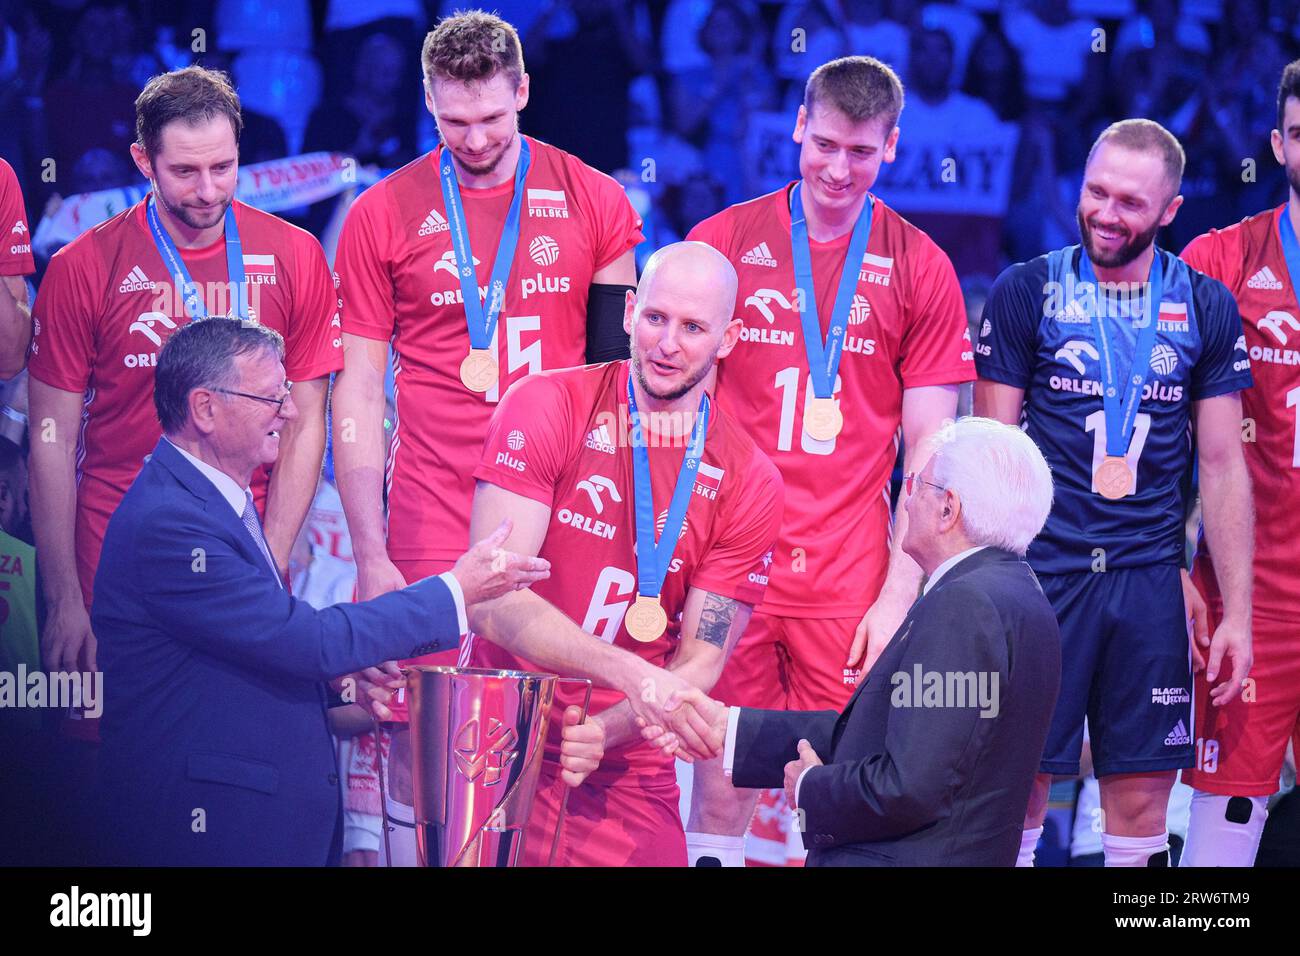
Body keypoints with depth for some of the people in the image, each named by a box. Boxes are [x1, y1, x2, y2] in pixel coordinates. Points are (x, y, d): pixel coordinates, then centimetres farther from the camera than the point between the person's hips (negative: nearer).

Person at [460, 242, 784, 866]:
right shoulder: (546, 407, -7)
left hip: (624, 774, 2)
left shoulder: (749, 486, 0)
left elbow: (700, 664, -1)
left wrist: (600, 734, -21)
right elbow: (490, 600, -16)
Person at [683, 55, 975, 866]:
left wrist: (901, 591, -3)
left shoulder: (920, 268, 4)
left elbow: (928, 450, 5)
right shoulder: (725, 239, 4)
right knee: (721, 784, 1)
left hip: (851, 583, 0)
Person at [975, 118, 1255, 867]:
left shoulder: (1205, 307, 6)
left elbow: (1222, 466, 7)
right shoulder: (1026, 292, 0)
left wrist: (1237, 612, 3)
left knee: (1142, 803, 4)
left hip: (1150, 580, 2)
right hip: (1040, 571, -2)